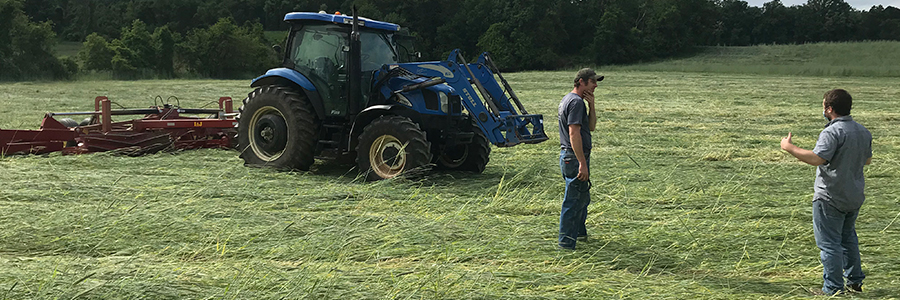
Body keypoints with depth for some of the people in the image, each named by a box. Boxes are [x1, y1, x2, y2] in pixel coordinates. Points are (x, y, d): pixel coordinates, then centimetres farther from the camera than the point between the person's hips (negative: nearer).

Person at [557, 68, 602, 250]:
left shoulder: (568, 99, 17)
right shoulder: (576, 102, -16)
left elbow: (591, 127, 17)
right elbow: (574, 134, -24)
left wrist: (591, 106, 2)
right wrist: (582, 163, -26)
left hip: (569, 155, 11)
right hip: (574, 157, -11)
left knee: (582, 197, 24)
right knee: (574, 200, -6)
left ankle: (579, 232, 39)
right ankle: (566, 244, -1)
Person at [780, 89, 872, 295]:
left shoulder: (832, 132, -20)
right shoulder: (863, 132, 8)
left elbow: (817, 158, -31)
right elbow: (868, 160, 19)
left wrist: (789, 147, -21)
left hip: (831, 199, -9)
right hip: (854, 197, 9)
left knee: (829, 243, 0)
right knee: (848, 238, 23)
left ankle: (833, 288, 3)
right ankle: (855, 282, 28)